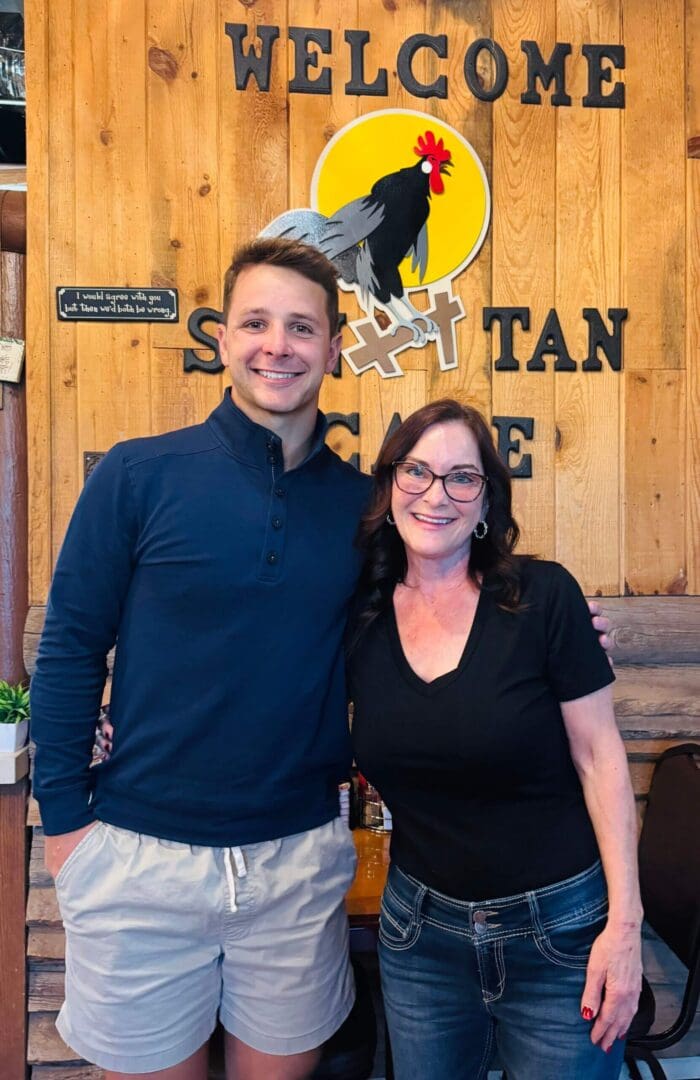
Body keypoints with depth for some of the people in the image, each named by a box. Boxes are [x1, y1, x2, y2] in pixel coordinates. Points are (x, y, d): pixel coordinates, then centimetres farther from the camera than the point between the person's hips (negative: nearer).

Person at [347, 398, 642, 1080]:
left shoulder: (543, 596, -14)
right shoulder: (359, 617, -4)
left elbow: (598, 756, -9)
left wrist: (624, 922, -10)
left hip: (559, 933, -3)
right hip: (418, 933, 3)